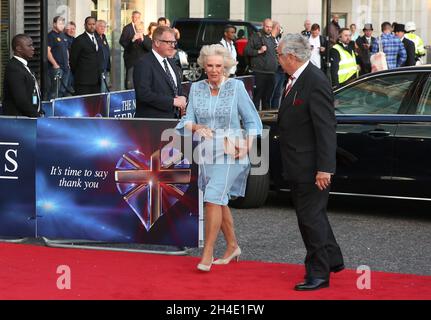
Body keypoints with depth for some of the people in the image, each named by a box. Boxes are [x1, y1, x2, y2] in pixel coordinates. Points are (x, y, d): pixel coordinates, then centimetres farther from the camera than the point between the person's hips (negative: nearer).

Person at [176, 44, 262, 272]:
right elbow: (188, 121, 4)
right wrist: (196, 128, -19)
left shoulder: (236, 86, -5)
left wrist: (247, 147, -11)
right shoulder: (196, 88, 5)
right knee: (220, 202, 15)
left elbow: (252, 120, 0)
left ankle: (207, 254, -12)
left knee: (213, 199, -16)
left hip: (230, 154, -5)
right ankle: (232, 246, 32)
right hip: (207, 154, 5)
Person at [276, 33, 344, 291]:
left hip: (311, 169, -10)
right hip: (299, 166, 10)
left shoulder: (316, 82, -21)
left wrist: (324, 168, -24)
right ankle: (333, 259, 35)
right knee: (311, 215, 20)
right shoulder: (296, 80, 8)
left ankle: (318, 274, 10)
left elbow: (326, 128, -23)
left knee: (311, 218, -1)